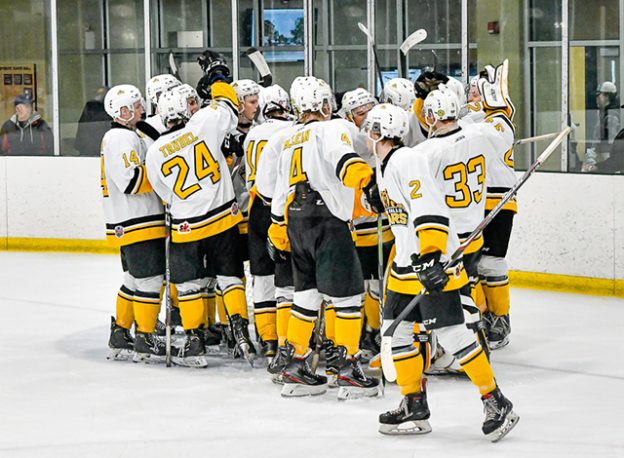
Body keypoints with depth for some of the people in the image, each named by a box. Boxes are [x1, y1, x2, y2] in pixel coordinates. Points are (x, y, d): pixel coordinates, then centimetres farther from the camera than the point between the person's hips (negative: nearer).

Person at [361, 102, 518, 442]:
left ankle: (496, 402, -7)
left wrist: (432, 257, -30)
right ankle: (414, 406, 17)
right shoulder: (386, 168, 15)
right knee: (396, 326, 10)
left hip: (436, 261, -11)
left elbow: (430, 210, -25)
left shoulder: (407, 161, -16)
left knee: (450, 331, -13)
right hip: (409, 261, 11)